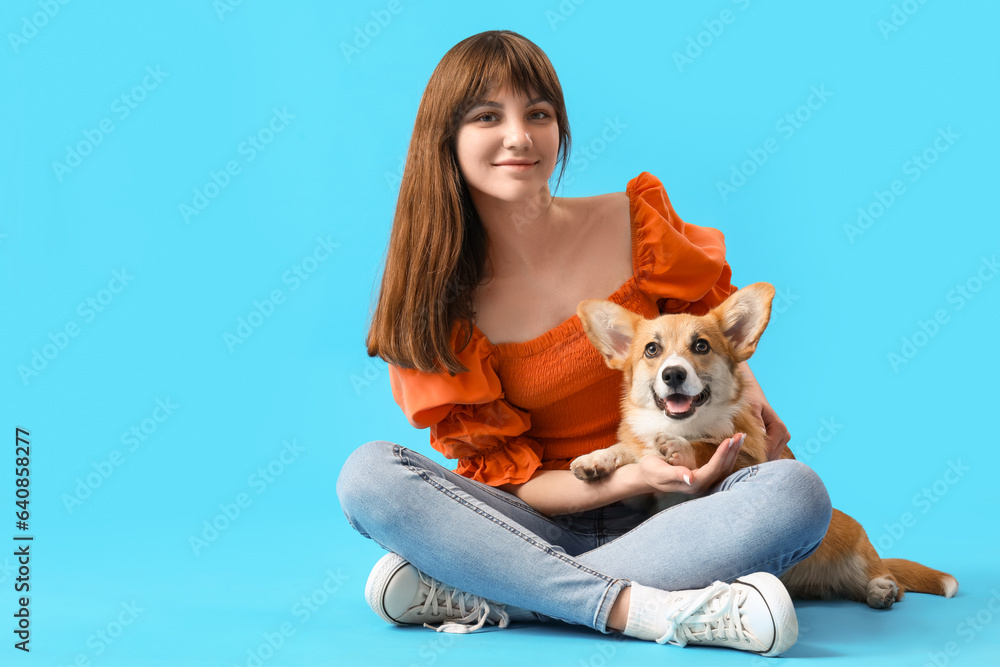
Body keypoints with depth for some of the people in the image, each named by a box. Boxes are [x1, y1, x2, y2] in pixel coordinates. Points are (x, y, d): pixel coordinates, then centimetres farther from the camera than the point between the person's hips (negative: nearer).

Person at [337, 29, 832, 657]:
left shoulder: (632, 222, -3)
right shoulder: (439, 307, -6)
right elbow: (507, 478, -6)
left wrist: (750, 395, -6)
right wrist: (634, 476, -22)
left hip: (669, 517, 1)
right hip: (545, 523, -1)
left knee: (797, 493, -29)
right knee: (369, 474, -24)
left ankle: (477, 597, -28)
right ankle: (645, 608, -34)